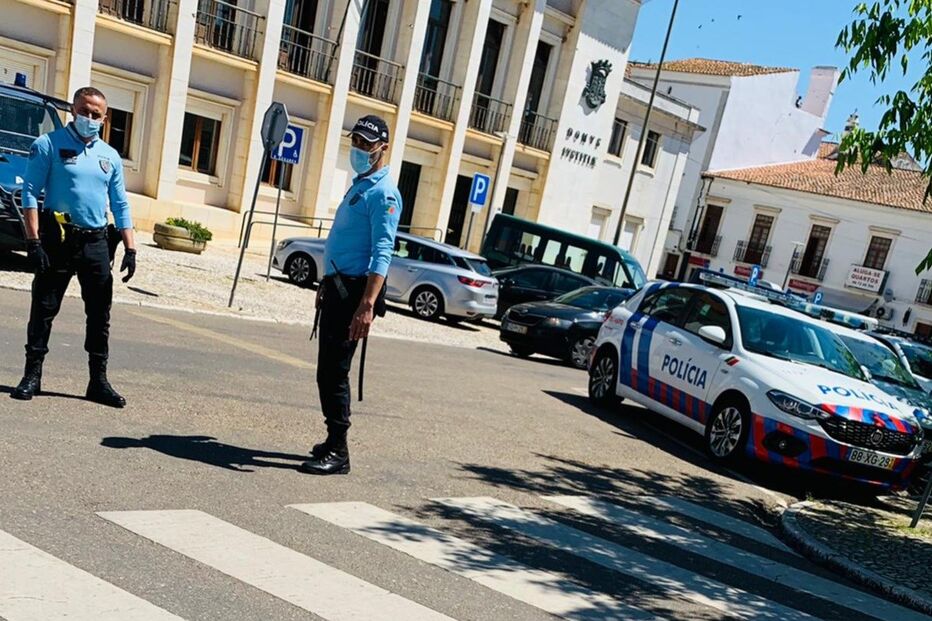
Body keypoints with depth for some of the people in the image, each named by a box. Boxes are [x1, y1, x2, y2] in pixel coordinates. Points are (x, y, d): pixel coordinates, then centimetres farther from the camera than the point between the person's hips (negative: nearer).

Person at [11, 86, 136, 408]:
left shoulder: (110, 156, 13)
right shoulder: (49, 145, 0)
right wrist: (33, 241, -15)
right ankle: (32, 374, 14)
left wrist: (130, 249, 6)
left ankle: (99, 381, 14)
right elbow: (30, 193, -6)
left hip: (96, 243, 4)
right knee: (44, 308, 3)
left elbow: (121, 206, 14)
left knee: (100, 314, 6)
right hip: (58, 239, -4)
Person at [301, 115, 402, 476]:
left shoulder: (383, 193, -13)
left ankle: (338, 453, -1)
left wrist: (368, 305, -32)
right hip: (338, 287, 10)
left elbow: (382, 254, -23)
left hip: (354, 291, -10)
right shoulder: (358, 185, 18)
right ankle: (333, 442, 26)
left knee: (333, 371, -9)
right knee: (328, 368, 15)